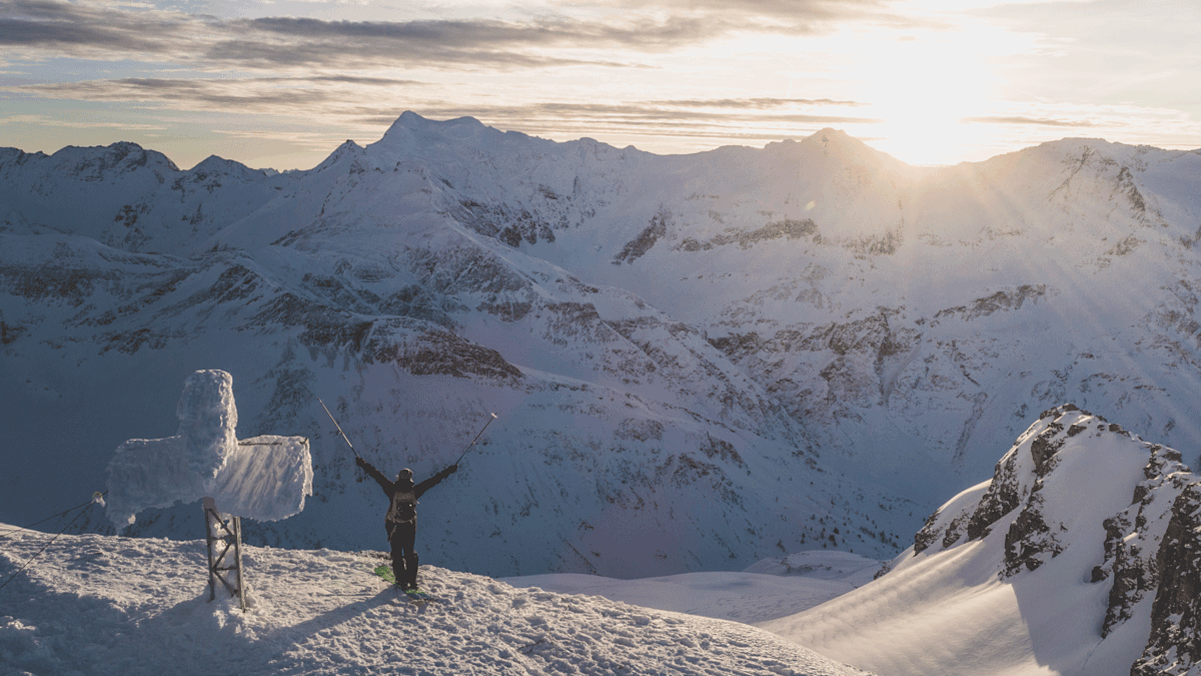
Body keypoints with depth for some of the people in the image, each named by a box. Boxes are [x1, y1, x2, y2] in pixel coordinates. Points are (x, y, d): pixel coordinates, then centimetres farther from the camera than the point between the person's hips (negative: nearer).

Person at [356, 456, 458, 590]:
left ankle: (401, 580, 4)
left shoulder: (393, 490, -15)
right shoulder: (414, 491, -10)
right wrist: (448, 471, 1)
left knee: (397, 552, 9)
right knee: (409, 552, 15)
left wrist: (364, 465, -10)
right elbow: (433, 480, -5)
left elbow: (378, 477, -14)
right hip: (410, 527, 2)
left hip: (394, 527, -2)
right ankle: (412, 579, 9)